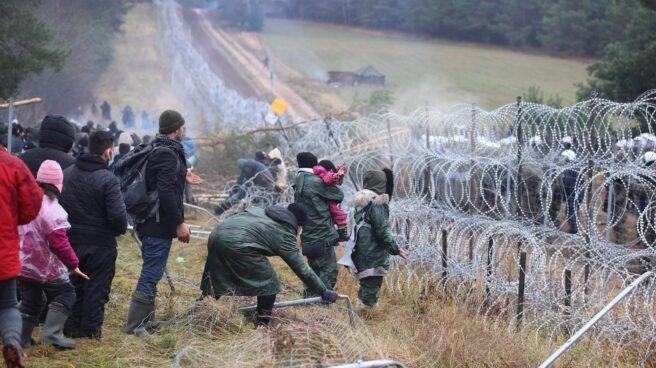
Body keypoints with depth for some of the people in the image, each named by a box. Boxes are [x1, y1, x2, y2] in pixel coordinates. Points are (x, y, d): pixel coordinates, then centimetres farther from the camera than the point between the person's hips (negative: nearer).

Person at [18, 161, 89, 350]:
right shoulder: (51, 209, -21)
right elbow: (59, 243, -23)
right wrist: (73, 264, -14)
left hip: (21, 264, 7)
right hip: (45, 267, -7)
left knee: (30, 300, 19)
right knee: (65, 294, 7)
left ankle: (22, 338, 16)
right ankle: (51, 333, -6)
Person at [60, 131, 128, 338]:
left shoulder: (66, 174, 2)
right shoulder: (107, 179, -18)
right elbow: (118, 215, -21)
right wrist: (121, 229, 0)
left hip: (71, 241, 5)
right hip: (100, 243, -5)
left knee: (74, 285, 15)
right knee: (97, 287, 5)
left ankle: (71, 328, 19)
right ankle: (91, 329, 8)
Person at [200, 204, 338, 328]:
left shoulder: (262, 212, 28)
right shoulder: (285, 235, 8)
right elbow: (303, 270, 9)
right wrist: (324, 292, 16)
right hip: (237, 243, -8)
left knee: (217, 278, 23)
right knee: (268, 282, 8)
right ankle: (263, 325, 11)